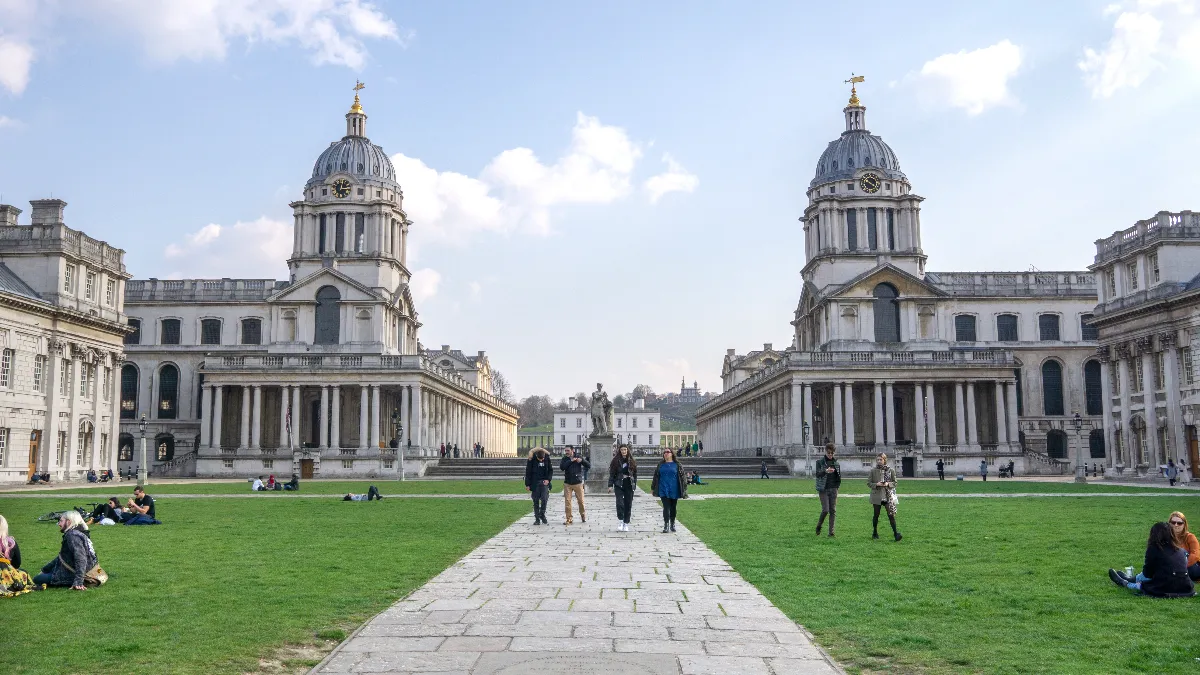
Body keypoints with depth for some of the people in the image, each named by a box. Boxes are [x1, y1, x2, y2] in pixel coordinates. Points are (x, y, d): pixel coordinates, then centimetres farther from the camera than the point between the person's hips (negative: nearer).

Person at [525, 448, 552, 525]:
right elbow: (528, 472, -3)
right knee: (536, 501, 3)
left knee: (544, 499, -13)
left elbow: (551, 470, 8)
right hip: (535, 483, -1)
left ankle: (542, 514, 8)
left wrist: (548, 479, -7)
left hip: (544, 482, 1)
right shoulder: (531, 459, -9)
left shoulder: (547, 458, -3)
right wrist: (527, 484, -4)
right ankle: (537, 519, 11)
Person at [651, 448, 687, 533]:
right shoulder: (660, 465, 9)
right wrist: (653, 488, 13)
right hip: (663, 490, 1)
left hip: (674, 490, -1)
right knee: (666, 507, -8)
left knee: (673, 507, 9)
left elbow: (682, 477, 0)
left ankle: (672, 525, 23)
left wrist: (683, 490, -5)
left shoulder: (677, 465, 1)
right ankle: (666, 525, -10)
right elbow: (655, 477, 14)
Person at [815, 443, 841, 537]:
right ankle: (818, 527, 13)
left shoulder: (836, 463, 10)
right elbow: (817, 474, -13)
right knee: (825, 510, -10)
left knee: (833, 511, 1)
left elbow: (839, 477, 16)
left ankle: (831, 531, 4)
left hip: (833, 489, 3)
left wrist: (837, 486, 6)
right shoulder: (820, 462, 1)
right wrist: (825, 471, -30)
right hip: (823, 489, -3)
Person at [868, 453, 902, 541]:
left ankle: (896, 533, -7)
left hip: (888, 495, 0)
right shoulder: (873, 471, 2)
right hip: (877, 495, 1)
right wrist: (876, 484, -14)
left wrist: (888, 484, -13)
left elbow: (895, 483, 6)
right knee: (876, 515, 8)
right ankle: (875, 533, 22)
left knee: (891, 514, -8)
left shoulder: (890, 470, 3)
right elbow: (868, 483, 4)